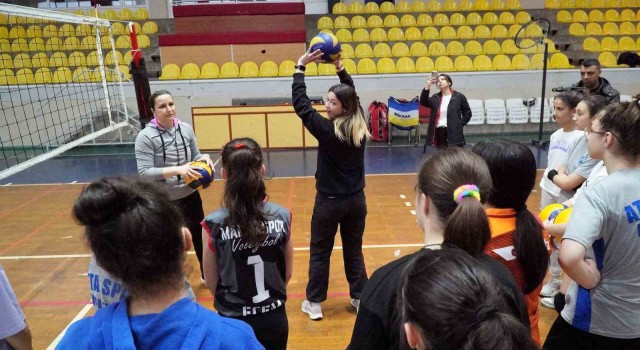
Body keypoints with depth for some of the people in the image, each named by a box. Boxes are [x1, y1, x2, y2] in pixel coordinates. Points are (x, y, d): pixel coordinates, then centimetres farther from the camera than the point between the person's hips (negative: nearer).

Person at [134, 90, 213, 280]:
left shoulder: (186, 129, -2)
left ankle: (207, 274, 43)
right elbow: (144, 172, -20)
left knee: (200, 237, 20)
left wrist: (204, 158, -13)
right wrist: (176, 170, -30)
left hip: (190, 196, 5)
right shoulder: (145, 136, -15)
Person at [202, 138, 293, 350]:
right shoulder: (282, 217, -12)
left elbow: (210, 280, -5)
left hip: (233, 320, -1)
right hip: (274, 317, 2)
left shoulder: (214, 224, -17)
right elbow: (288, 271, 0)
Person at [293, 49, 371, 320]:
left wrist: (300, 67, -9)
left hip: (329, 201, -5)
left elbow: (300, 103, -14)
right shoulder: (360, 126, -3)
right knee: (354, 251, 17)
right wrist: (340, 69, 10)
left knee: (319, 253, 10)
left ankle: (314, 304, 21)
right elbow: (353, 94, 14)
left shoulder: (326, 129, -19)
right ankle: (360, 298, 26)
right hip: (356, 200, 5)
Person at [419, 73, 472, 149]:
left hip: (454, 133, -3)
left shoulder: (459, 96, 2)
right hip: (438, 133, 4)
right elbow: (423, 102, -8)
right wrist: (427, 87, -19)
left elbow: (467, 113, 6)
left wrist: (459, 125, -4)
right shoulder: (435, 98, 11)